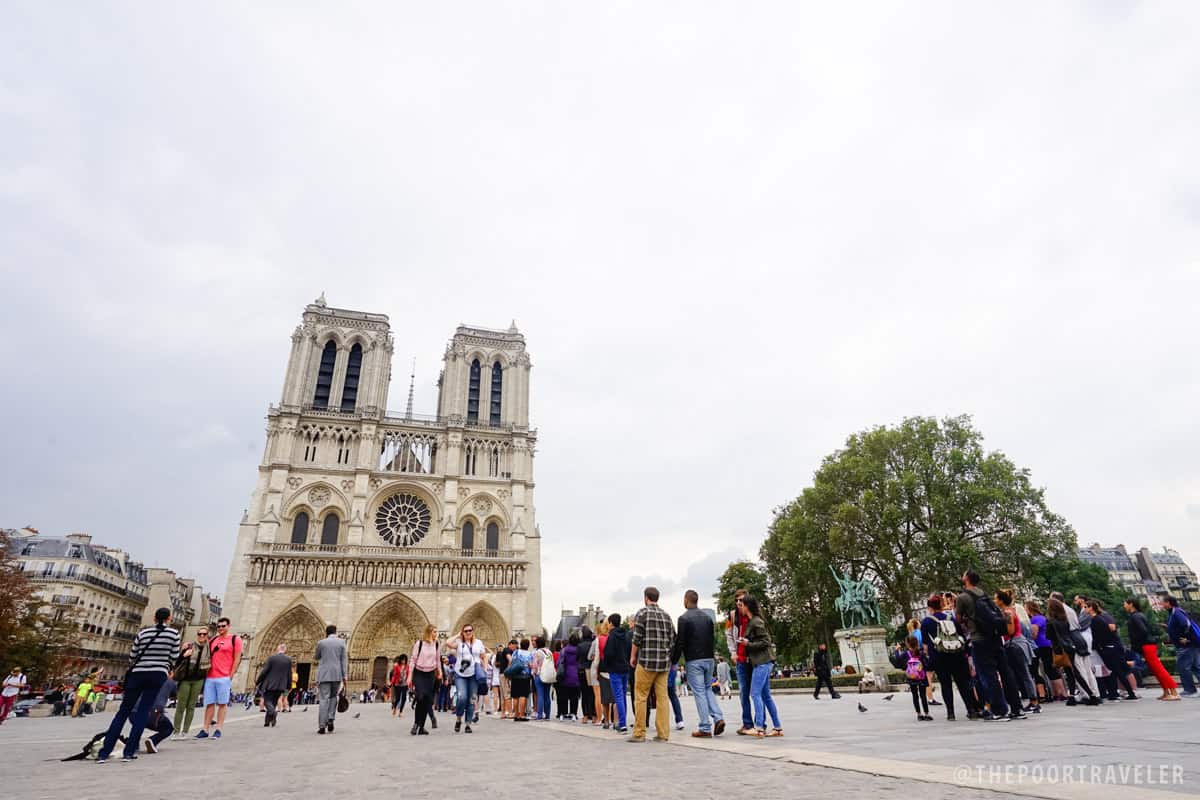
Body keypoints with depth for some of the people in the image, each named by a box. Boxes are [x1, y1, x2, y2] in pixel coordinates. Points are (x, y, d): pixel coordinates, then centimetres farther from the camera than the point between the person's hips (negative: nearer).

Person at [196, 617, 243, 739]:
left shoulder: (235, 639, -1)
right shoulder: (213, 640, 15)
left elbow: (237, 659, -4)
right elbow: (209, 657, 21)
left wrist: (230, 676, -8)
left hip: (224, 677, -5)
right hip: (210, 677, 5)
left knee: (222, 703, 1)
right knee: (209, 703, 8)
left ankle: (218, 730, 5)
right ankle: (205, 730, 14)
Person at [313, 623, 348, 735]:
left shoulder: (321, 643, 3)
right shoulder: (341, 642, 3)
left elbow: (316, 658, 16)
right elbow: (344, 660, -1)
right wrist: (344, 677, 0)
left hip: (324, 675, -1)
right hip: (337, 674, 1)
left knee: (324, 699, 0)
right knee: (333, 697, 18)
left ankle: (322, 726, -6)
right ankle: (330, 719, 2)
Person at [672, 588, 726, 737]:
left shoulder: (683, 618, -10)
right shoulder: (707, 617, 10)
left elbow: (679, 643, -12)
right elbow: (712, 639, 14)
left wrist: (673, 661, -3)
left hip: (693, 661, -6)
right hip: (709, 659, 6)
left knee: (699, 692, 0)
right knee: (707, 689, 18)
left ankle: (705, 728, 1)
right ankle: (718, 718, 2)